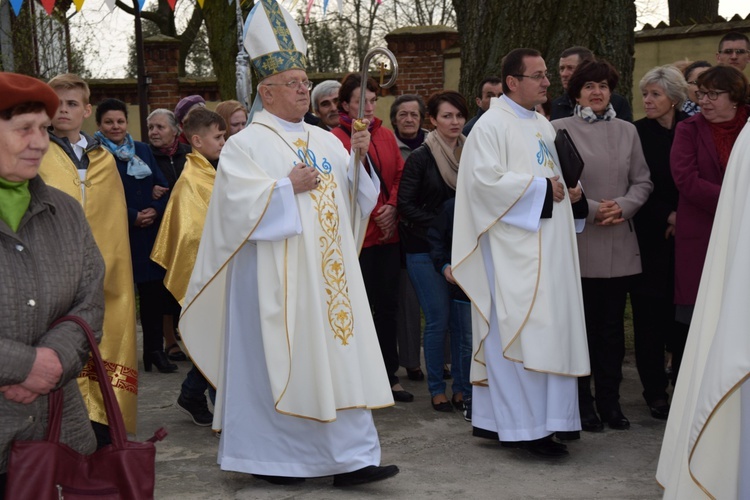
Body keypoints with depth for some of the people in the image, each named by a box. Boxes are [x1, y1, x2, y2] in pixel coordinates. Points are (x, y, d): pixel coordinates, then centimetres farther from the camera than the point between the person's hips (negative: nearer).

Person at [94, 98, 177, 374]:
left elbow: (162, 185, 11)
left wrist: (155, 211, -8)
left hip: (150, 233, 5)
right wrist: (133, 216, -13)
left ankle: (155, 349, 11)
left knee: (153, 292, 3)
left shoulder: (143, 150, 14)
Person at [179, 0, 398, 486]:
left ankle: (352, 458, 3)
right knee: (277, 362, -1)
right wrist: (288, 187, -14)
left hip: (329, 270, 6)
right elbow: (237, 203, -14)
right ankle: (270, 458, 13)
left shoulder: (326, 141, 15)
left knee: (340, 355, 1)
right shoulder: (246, 144, -3)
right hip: (276, 275, -5)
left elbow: (356, 198, 13)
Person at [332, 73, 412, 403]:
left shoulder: (386, 136, 11)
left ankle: (389, 375, 20)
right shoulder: (336, 138, -7)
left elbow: (400, 175, 10)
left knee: (388, 305, 10)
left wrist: (392, 207, -4)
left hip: (388, 233, 5)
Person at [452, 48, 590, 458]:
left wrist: (570, 193, 7)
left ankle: (495, 419, 15)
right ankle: (526, 425, -5)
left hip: (547, 245, 9)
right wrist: (540, 187, -15)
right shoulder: (492, 125, -8)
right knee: (521, 331, -10)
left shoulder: (542, 125, 18)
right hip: (513, 246, -9)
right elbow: (485, 179, -20)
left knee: (548, 328, 8)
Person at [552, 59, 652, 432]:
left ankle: (610, 401, 16)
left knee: (613, 325, 8)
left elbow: (643, 181, 10)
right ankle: (582, 402, 10)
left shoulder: (627, 131, 12)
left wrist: (623, 206, -8)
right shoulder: (561, 129, 0)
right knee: (583, 325, 1)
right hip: (579, 244, -3)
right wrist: (591, 209, -13)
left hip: (620, 245, 4)